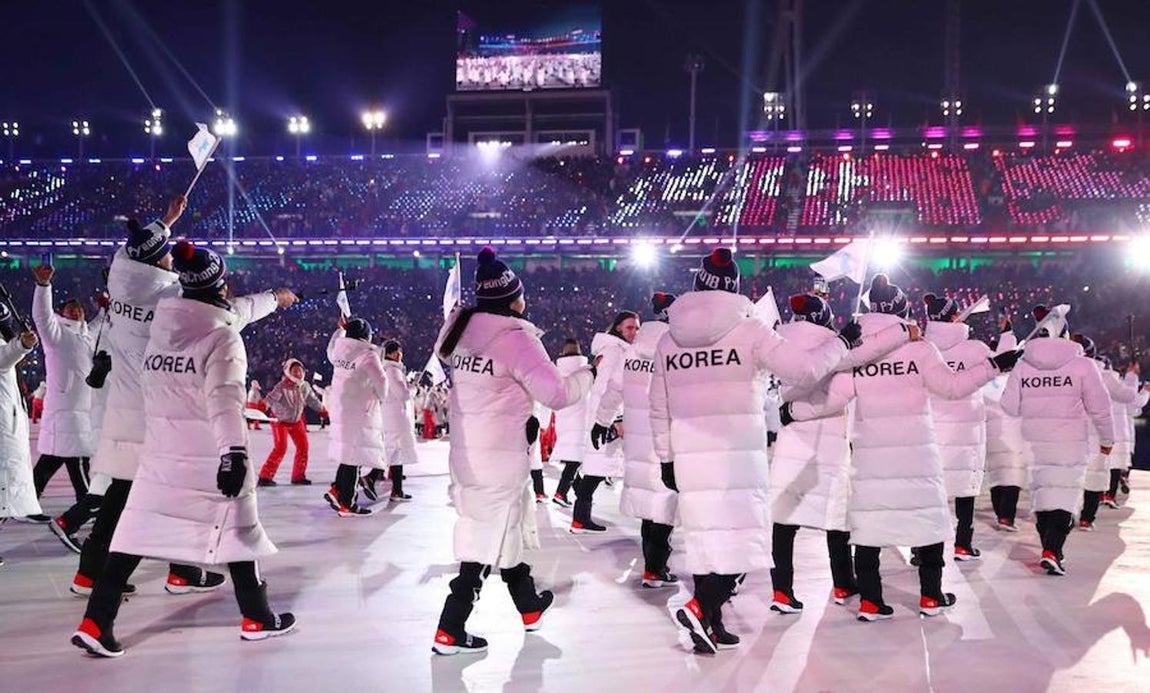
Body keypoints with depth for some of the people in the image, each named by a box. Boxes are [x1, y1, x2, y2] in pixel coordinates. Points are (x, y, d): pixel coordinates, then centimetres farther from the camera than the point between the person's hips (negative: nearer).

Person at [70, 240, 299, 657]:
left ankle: (95, 623, 3)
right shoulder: (222, 336, -14)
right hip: (210, 455, -5)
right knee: (237, 530, 9)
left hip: (160, 453, 6)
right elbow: (224, 398, -26)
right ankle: (257, 618, 21)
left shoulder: (161, 324, 5)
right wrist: (234, 450, -35)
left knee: (137, 534, 8)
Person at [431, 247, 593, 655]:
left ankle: (529, 608, 37)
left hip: (465, 450, 8)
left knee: (505, 528, 20)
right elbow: (557, 393, -16)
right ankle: (450, 633, 5)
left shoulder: (463, 332, 7)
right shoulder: (515, 338, -16)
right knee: (487, 542, 1)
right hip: (499, 457, -8)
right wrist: (590, 373, 1)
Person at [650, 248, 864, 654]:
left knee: (704, 536, 12)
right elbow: (804, 369, -10)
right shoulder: (748, 330, -7)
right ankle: (700, 610, -12)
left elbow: (659, 409, 10)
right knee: (743, 537, 4)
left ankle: (710, 627, 18)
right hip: (738, 455, -4)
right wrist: (842, 342, 7)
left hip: (690, 457, 4)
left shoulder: (668, 339, 6)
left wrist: (666, 458, 18)